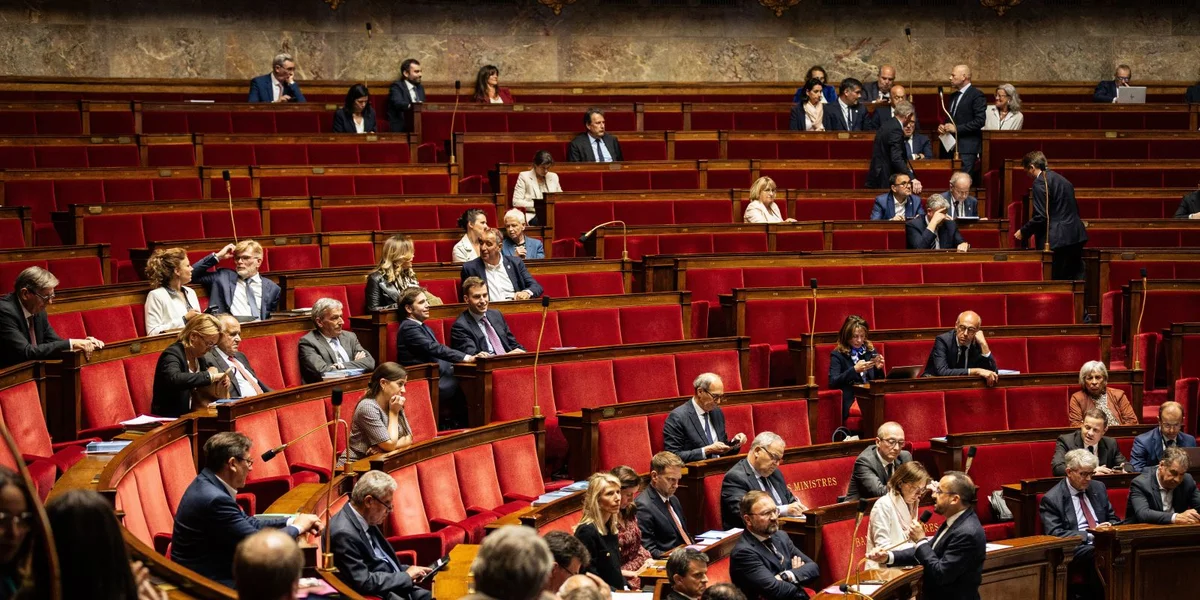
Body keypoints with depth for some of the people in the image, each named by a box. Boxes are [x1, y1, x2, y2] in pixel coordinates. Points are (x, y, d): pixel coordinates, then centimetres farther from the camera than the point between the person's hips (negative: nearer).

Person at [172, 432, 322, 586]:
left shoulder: (206, 483, 3)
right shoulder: (215, 499, -26)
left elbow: (248, 523, 13)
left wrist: (291, 521, 3)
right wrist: (297, 527, -5)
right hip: (207, 584, -9)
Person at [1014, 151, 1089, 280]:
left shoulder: (1040, 183, -10)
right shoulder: (1062, 180, 18)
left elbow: (1041, 216, -15)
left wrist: (1023, 232, -4)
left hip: (1058, 240, -9)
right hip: (1076, 237, 9)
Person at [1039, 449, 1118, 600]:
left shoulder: (1098, 488, 18)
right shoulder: (1051, 499, -1)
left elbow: (1114, 519, 25)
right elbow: (1055, 535, -8)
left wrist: (1109, 527, 0)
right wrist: (1089, 535, -14)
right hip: (1074, 549, -5)